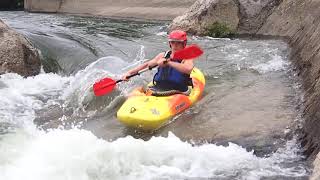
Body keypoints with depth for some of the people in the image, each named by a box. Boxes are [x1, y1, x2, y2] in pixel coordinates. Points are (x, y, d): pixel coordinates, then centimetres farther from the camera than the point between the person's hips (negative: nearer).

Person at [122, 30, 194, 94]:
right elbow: (146, 65, 19)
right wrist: (129, 72, 9)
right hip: (157, 89, 5)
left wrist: (168, 62, -29)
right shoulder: (163, 55, 13)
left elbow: (188, 69, -25)